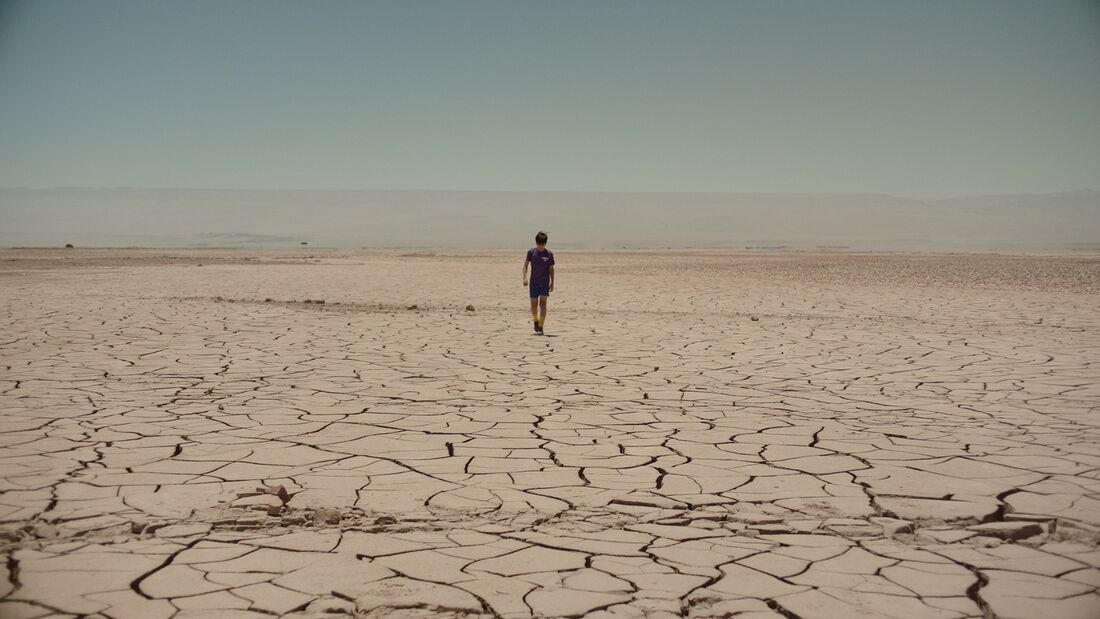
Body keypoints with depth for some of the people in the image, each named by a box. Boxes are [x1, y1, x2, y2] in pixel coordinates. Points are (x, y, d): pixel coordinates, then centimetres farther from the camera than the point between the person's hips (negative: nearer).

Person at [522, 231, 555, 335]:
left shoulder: (549, 254, -3)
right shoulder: (531, 252, -2)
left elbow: (551, 269, 4)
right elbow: (525, 264, 3)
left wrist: (552, 283, 2)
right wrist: (524, 277, -8)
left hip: (545, 283, -1)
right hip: (534, 282, 1)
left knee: (543, 303, -11)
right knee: (534, 304, 5)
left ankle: (541, 327, -10)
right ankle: (536, 321, 32)